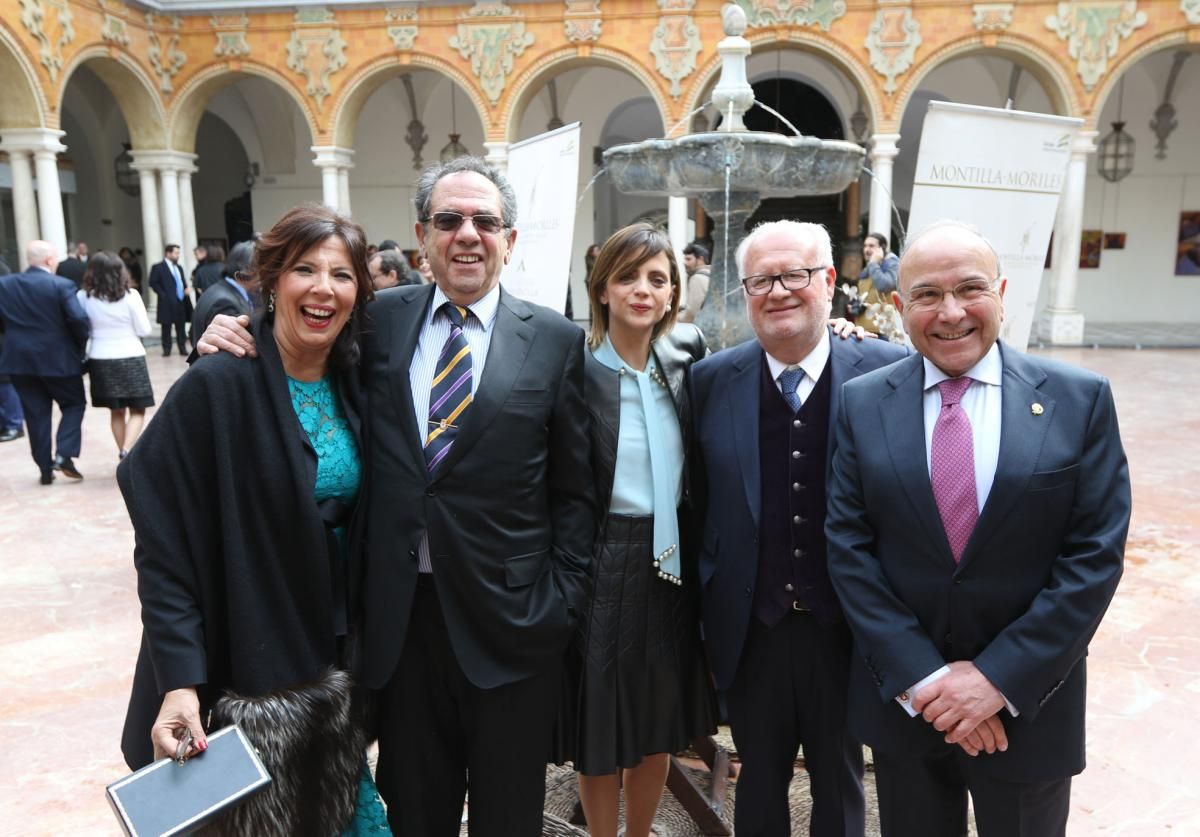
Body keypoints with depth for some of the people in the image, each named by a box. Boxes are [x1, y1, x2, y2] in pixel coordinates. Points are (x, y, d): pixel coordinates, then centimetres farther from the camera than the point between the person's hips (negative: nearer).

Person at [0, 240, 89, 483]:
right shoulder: (62, 285, -12)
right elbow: (78, 319, -20)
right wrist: (82, 345, -3)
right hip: (58, 359, -4)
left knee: (35, 413, 10)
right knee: (74, 404, 13)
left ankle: (45, 468, 13)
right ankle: (63, 455, -3)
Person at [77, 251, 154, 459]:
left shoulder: (83, 296, -4)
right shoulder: (130, 295, -10)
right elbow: (144, 330, -5)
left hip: (100, 360, 3)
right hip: (130, 358, -3)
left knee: (116, 411, 16)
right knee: (137, 411, 5)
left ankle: (123, 454, 22)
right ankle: (126, 451, -14)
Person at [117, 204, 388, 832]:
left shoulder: (352, 384, 0)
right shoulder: (216, 386, -17)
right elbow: (164, 544, -17)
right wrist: (180, 681, -22)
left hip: (338, 651, 5)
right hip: (242, 657, -5)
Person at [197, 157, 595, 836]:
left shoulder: (556, 341, -3)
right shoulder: (380, 321, 3)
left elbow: (576, 490, -1)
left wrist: (562, 603, -6)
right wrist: (237, 340, -5)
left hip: (511, 624, -1)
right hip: (400, 618, 2)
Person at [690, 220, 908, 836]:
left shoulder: (888, 373, -10)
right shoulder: (710, 381, -5)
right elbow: (698, 501, 1)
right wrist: (708, 603, 2)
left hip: (846, 628, -1)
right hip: (749, 630, 1)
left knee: (840, 785, 23)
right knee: (759, 782, 23)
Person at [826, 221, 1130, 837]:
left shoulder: (1080, 399, -5)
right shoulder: (863, 402, -4)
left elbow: (1095, 554, -9)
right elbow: (848, 547, -6)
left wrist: (1000, 677, -14)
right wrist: (920, 676, -13)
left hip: (1028, 699, 0)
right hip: (901, 697, 1)